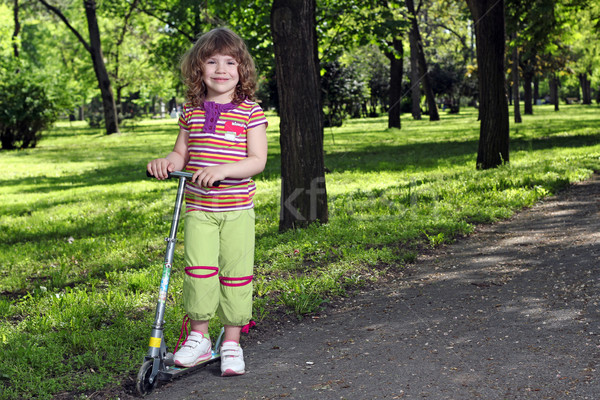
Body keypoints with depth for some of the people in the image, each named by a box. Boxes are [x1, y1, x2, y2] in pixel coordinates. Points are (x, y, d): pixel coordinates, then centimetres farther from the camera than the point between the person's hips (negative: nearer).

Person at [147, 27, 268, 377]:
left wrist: (223, 170, -25)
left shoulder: (250, 111, -3)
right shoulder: (192, 111, 8)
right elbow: (182, 153, 16)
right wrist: (167, 162, -8)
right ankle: (199, 337, 10)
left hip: (237, 209, -2)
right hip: (198, 209, 2)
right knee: (199, 270, -7)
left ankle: (232, 342, 16)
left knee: (236, 274, 2)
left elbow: (258, 160, -9)